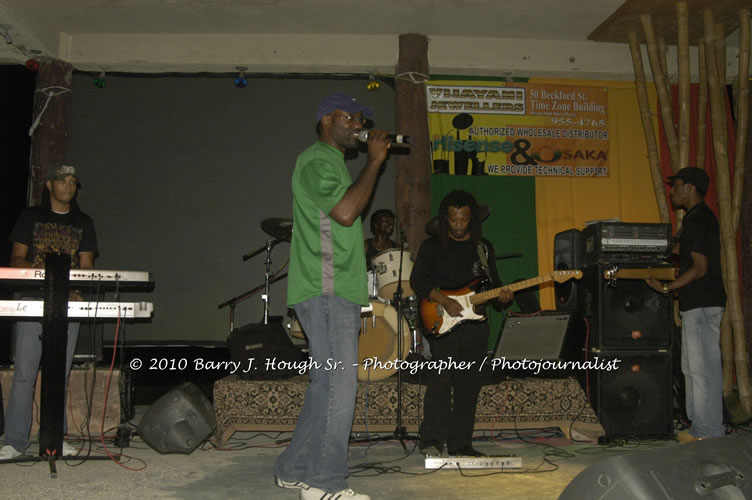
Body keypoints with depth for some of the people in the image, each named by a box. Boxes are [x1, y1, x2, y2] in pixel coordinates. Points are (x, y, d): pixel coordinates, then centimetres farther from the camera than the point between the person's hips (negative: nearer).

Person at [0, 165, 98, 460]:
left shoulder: (83, 223, 15)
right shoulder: (30, 217, 10)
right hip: (33, 301, -2)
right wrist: (39, 269, -15)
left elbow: (87, 266, 11)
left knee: (60, 374, 3)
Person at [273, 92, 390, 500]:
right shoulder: (317, 160, -6)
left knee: (326, 384, 11)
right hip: (326, 292, -10)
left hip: (336, 293, 10)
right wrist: (375, 162, -12)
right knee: (339, 383, -11)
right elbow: (345, 211, -22)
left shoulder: (332, 163, 26)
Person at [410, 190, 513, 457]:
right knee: (440, 380, -13)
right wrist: (444, 301, -17)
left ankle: (460, 442, 13)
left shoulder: (484, 247, 15)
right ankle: (431, 440, -7)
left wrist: (502, 295, -5)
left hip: (475, 325, 4)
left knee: (468, 385, 6)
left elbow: (493, 281, 18)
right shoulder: (432, 246, 3)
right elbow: (417, 280, -5)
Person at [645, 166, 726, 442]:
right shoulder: (702, 217, 17)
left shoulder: (696, 220, -15)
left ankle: (708, 432, 0)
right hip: (696, 304, 11)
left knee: (703, 368, -6)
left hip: (702, 304, -11)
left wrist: (666, 288, -21)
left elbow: (700, 268, -20)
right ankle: (699, 425, 23)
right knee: (692, 367, 16)